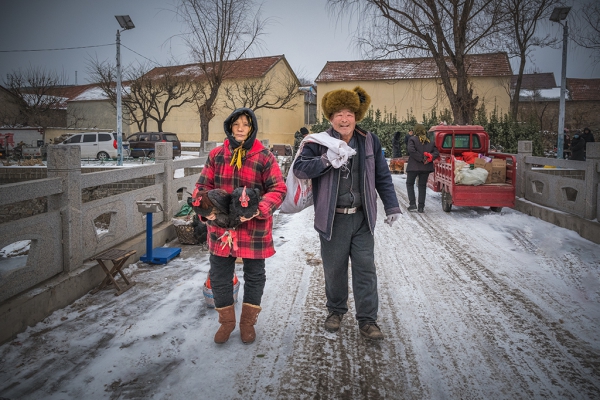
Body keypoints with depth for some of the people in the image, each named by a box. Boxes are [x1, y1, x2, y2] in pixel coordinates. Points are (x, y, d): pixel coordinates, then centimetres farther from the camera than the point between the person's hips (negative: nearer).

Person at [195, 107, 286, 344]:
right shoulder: (216, 155, 3)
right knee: (219, 276, 11)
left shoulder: (264, 157, -5)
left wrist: (259, 209, -24)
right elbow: (203, 186, 6)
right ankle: (226, 321, 34)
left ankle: (248, 322, 35)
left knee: (254, 276, 13)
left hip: (254, 229, -2)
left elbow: (278, 189, -8)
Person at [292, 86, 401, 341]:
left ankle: (367, 320, 15)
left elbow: (383, 177, 10)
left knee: (365, 269, 3)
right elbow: (299, 168, -13)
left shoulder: (369, 142, 5)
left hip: (362, 219, 2)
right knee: (334, 269, 11)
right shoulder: (319, 142, -2)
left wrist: (391, 206, 8)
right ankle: (336, 310, 33)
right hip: (332, 219, -1)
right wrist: (326, 161, -27)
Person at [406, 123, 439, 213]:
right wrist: (430, 157, -10)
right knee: (422, 185, 11)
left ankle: (412, 204, 2)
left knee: (410, 183, 13)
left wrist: (421, 158, -15)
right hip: (426, 168, 4)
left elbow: (411, 151, -18)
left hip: (414, 166, -3)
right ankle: (421, 206, 8)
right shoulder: (430, 142, 11)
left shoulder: (412, 139, -4)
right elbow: (436, 153, 2)